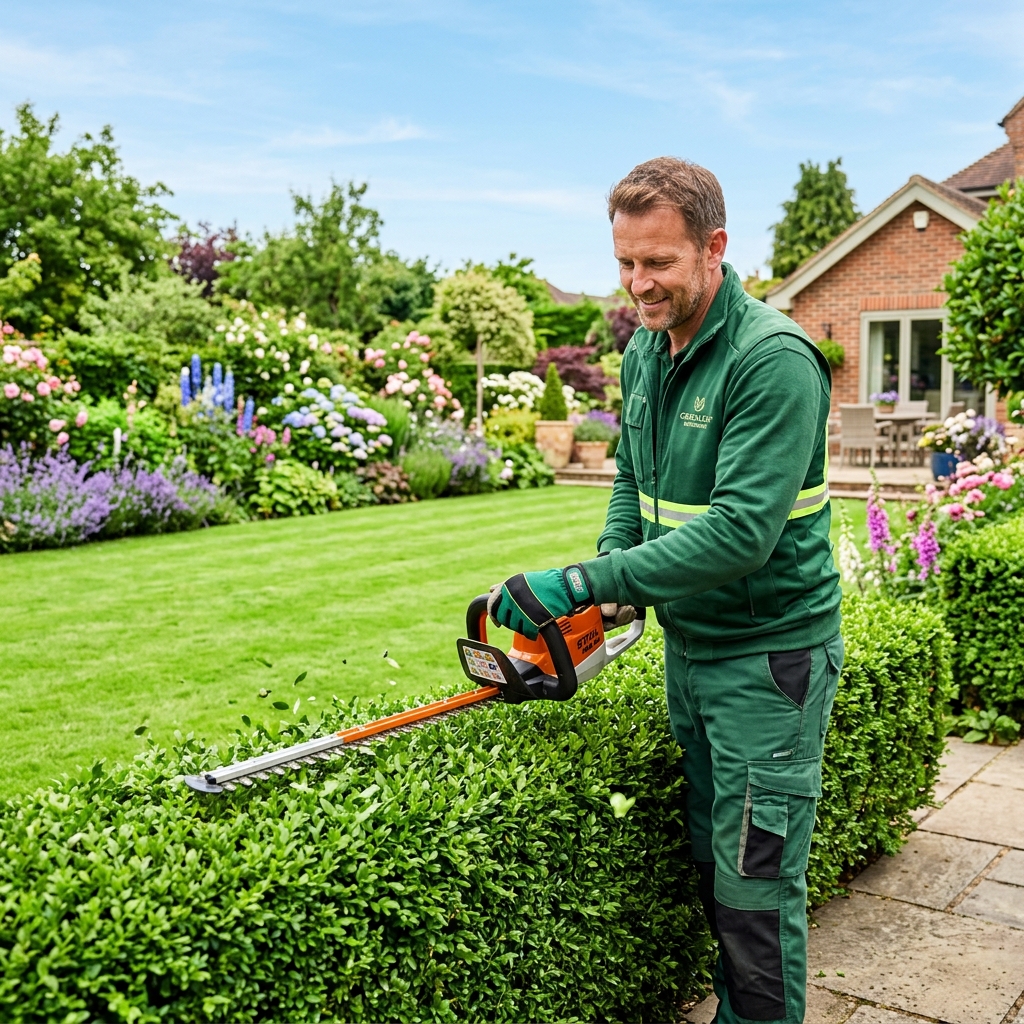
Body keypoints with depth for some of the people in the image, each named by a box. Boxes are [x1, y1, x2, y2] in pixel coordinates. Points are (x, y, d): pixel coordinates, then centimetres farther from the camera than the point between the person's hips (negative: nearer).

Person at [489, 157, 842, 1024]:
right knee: (709, 860, 21)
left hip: (767, 658, -8)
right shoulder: (645, 352, 4)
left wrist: (585, 584, -28)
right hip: (686, 644, 8)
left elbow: (742, 530, -30)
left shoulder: (773, 358, -22)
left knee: (757, 883, 1)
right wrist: (613, 569, -2)